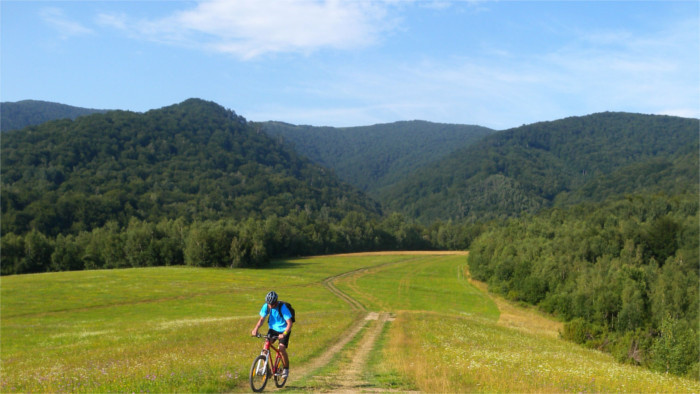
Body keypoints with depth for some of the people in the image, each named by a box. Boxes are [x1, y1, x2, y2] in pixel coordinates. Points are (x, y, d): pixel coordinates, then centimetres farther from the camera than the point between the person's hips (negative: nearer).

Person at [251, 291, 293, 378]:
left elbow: (289, 323, -26)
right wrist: (256, 329, -22)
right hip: (273, 329, 4)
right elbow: (261, 319, -5)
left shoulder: (282, 308, -27)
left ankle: (286, 368, 3)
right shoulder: (266, 306, -14)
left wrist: (284, 334, -40)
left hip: (283, 330, -4)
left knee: (282, 348, -19)